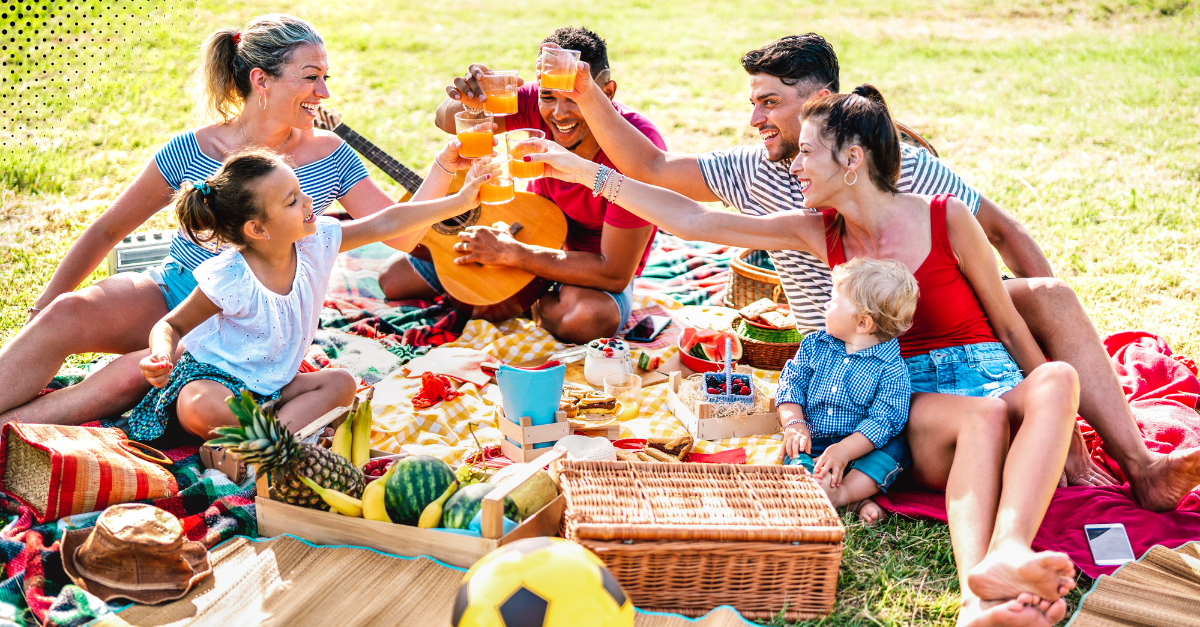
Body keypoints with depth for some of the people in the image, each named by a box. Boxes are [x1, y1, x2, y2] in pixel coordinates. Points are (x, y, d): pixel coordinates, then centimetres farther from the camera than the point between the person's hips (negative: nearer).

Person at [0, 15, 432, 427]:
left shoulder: (329, 158, -2)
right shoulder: (190, 151, -4)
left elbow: (401, 235, -6)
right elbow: (107, 230, 6)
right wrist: (44, 305, 3)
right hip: (169, 296, 2)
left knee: (133, 374, -30)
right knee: (66, 314, -29)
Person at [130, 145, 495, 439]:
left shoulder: (314, 243, -10)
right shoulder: (229, 280, -25)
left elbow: (387, 224, -7)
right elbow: (171, 325, -12)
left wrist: (460, 201, -9)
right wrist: (162, 357, -35)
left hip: (270, 385, 7)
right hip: (213, 376, -6)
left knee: (341, 383, -13)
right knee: (200, 410, -38)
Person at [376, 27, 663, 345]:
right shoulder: (539, 106, -18)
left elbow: (615, 273, -32)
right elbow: (449, 122, -9)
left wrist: (509, 252, -29)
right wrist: (469, 100, -36)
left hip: (596, 271, -4)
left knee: (590, 317, -41)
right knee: (393, 278, -2)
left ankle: (534, 304, -5)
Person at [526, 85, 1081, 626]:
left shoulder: (947, 218, -3)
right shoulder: (820, 234, 5)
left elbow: (1009, 325, 6)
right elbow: (693, 221, 3)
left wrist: (1056, 416, 3)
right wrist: (586, 171, 1)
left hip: (989, 374, 0)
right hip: (914, 403, 1)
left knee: (1057, 379, -34)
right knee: (984, 414, -34)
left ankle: (1007, 552, -57)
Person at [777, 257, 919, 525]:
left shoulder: (891, 369, -11)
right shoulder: (814, 345, 5)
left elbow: (882, 420, -17)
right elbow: (791, 384, 7)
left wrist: (844, 450, -28)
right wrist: (795, 426, -10)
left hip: (859, 446, -2)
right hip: (812, 442, 2)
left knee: (896, 448, -28)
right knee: (795, 460, -28)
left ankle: (844, 492, -34)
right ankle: (856, 500, -38)